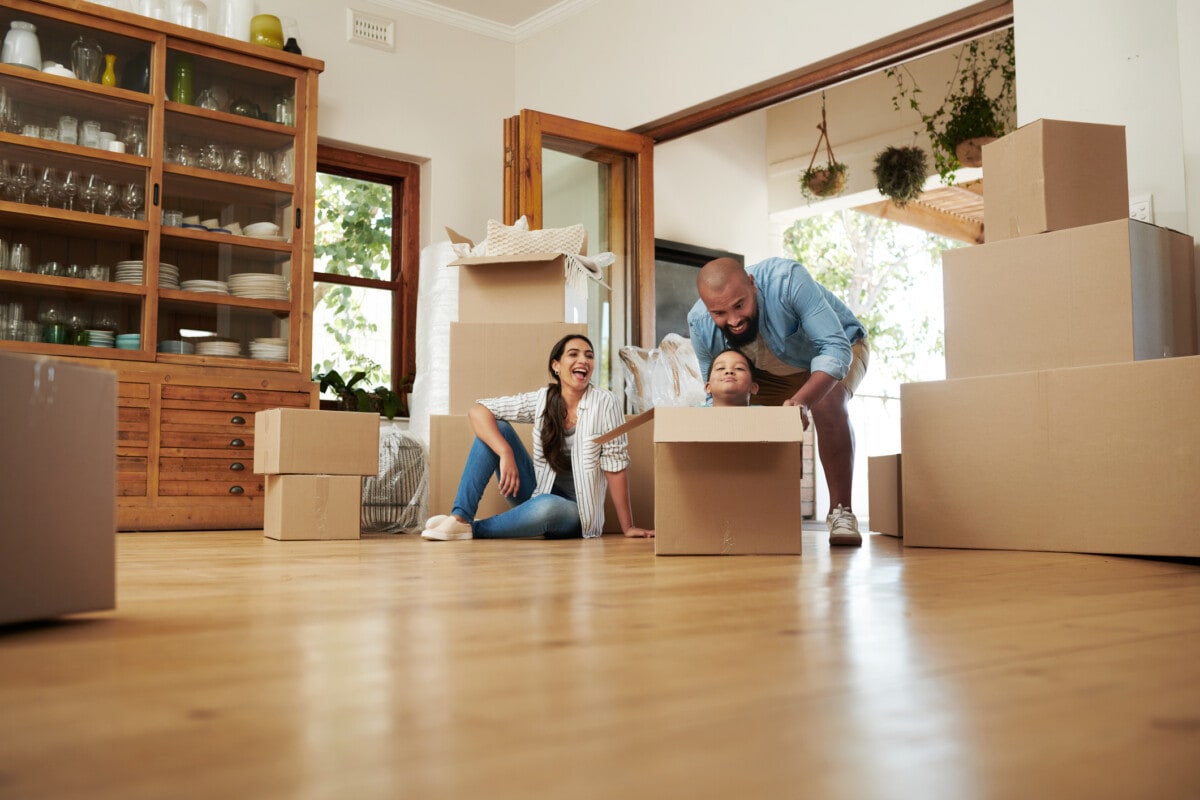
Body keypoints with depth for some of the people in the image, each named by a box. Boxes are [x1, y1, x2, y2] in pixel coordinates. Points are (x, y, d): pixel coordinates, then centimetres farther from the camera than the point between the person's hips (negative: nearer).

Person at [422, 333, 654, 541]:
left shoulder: (604, 404, -14)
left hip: (574, 512, -3)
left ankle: (474, 528, -16)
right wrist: (506, 453, -26)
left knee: (547, 507, -39)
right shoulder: (542, 400, -6)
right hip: (538, 494, 4)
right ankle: (461, 517, -17)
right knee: (496, 428, -11)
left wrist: (628, 527, -12)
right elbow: (477, 411, -11)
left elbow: (615, 466, -13)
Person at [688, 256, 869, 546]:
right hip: (772, 371, 4)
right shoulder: (699, 324, -27)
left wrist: (801, 400, -58)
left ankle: (841, 511, -24)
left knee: (829, 402, -35)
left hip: (837, 349, -4)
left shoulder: (788, 280, -41)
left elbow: (835, 348, -42)